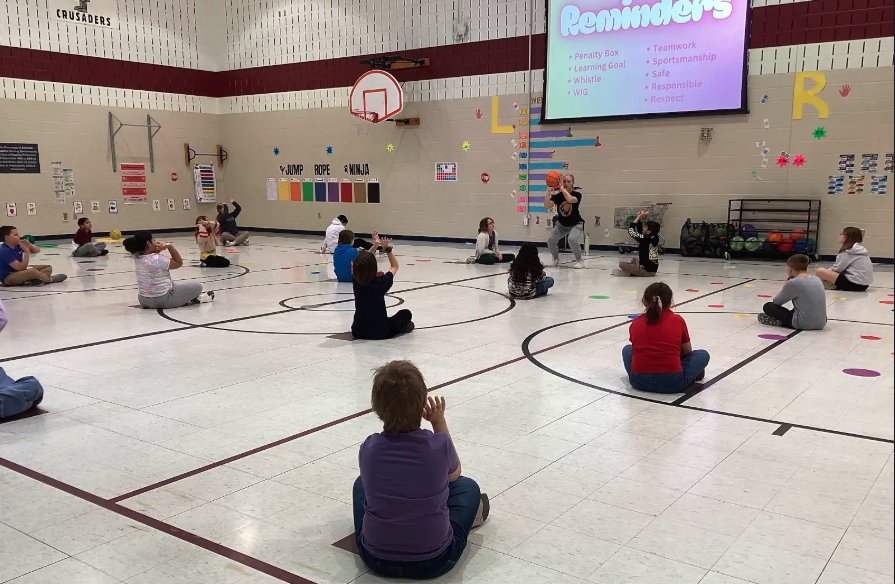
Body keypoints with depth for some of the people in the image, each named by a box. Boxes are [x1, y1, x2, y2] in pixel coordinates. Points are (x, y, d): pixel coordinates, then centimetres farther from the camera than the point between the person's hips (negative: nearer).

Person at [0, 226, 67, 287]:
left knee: (48, 268, 0)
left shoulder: (17, 245, 3)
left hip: (19, 273, 10)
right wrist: (27, 251, -27)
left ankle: (30, 280, -26)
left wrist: (29, 245, -13)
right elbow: (21, 268, -27)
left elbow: (37, 251, 8)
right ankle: (50, 279, -11)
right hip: (8, 278, -10)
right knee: (32, 271, -38)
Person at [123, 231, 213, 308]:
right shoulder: (157, 259, -27)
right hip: (162, 300, -8)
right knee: (197, 287, 4)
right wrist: (170, 246, -14)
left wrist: (158, 247, -7)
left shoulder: (137, 257, -4)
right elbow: (179, 263, -14)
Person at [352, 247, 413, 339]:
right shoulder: (381, 283, -20)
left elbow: (363, 264, 10)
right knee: (406, 313, 22)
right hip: (380, 332, -3)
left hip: (358, 332, 3)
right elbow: (395, 266, -1)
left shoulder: (356, 282, -11)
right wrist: (387, 247, -2)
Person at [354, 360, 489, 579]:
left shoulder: (368, 449, -15)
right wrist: (440, 423, 4)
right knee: (467, 487, 22)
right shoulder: (439, 445, -20)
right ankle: (469, 513, 51)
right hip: (434, 561, -1)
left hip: (376, 558, 2)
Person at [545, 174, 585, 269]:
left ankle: (579, 261, -7)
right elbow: (547, 206, -25)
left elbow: (570, 199, -42)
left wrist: (562, 188, -37)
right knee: (550, 240, -15)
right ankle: (556, 259, 14)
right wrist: (549, 191, -34)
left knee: (572, 239, -30)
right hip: (561, 224, 4)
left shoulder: (577, 193, -18)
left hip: (576, 224, -3)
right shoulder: (557, 194, -12)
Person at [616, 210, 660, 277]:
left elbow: (631, 231, -16)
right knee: (635, 259, 34)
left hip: (646, 271, -9)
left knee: (621, 264, -8)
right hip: (653, 269, 9)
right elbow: (640, 232, 15)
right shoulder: (655, 238, 2)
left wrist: (639, 217, -10)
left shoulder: (645, 239, -21)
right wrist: (640, 218, 7)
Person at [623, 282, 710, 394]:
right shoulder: (678, 320, 7)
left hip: (639, 381, 1)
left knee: (627, 349, 31)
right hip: (672, 382, 0)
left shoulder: (635, 323, 11)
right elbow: (687, 352, 19)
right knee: (703, 355, 23)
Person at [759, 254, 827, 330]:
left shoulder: (793, 282, -12)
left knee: (768, 306, 7)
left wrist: (787, 283, 7)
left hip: (804, 324, -7)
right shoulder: (817, 279, 9)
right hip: (821, 324, 7)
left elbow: (776, 301, -1)